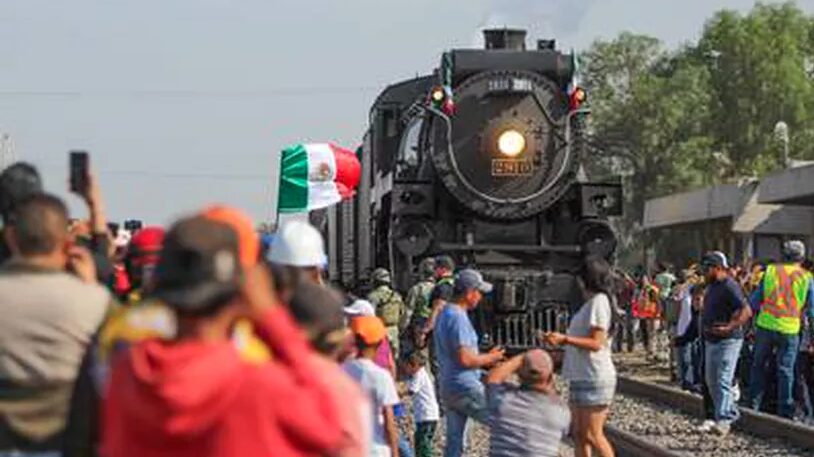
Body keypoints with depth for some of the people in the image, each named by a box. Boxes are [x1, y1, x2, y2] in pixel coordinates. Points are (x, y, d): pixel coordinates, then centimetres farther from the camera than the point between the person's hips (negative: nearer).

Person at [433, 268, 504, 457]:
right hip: (466, 388, -10)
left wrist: (484, 358, 17)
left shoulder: (444, 314, 14)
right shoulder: (458, 317, -18)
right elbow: (465, 359, -25)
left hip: (448, 387, 10)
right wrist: (488, 359, -8)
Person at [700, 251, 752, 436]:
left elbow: (746, 312, -23)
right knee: (711, 380, 15)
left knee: (723, 380, -15)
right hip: (711, 340, 10)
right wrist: (705, 327, 16)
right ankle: (731, 412, 28)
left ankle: (723, 420, -17)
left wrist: (729, 327, -32)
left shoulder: (730, 287, -16)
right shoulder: (711, 286, 14)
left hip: (728, 340, -10)